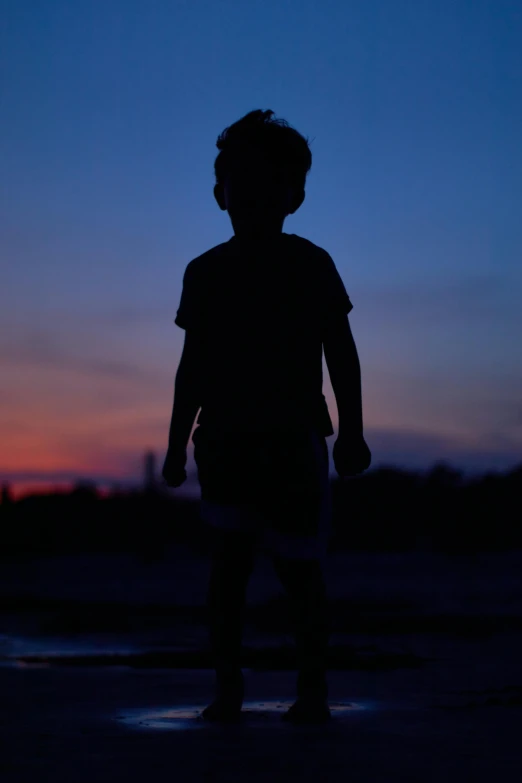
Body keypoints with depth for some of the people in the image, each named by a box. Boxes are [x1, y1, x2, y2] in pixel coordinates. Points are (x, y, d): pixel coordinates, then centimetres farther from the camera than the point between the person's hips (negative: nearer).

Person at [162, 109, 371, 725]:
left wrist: (351, 431, -4)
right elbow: (193, 366, 14)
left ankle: (312, 690, 9)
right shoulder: (206, 272, 10)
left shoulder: (311, 265, 4)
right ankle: (227, 685, -2)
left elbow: (341, 353, 4)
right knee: (229, 557, -6)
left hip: (294, 437, -2)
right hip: (225, 436, 2)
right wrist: (177, 444, 11)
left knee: (298, 564, 0)